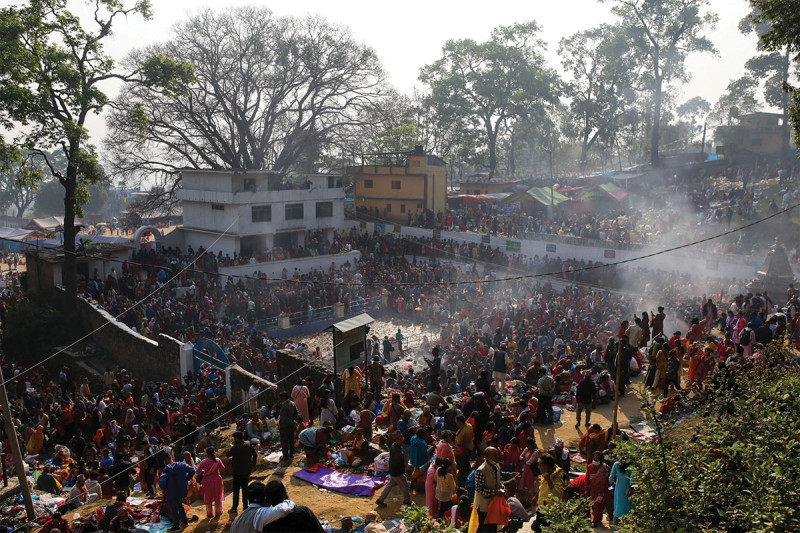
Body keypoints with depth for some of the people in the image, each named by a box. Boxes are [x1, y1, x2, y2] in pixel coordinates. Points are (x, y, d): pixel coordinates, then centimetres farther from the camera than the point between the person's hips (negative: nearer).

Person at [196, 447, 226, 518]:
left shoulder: (203, 462, -14)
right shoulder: (218, 461, -13)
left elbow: (198, 472, -9)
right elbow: (223, 469, -3)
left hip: (207, 480, -1)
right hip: (217, 480, 1)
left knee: (208, 497, 15)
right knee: (217, 496, 15)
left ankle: (210, 513, 22)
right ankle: (218, 512, 24)